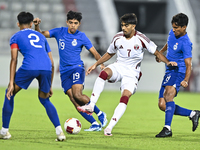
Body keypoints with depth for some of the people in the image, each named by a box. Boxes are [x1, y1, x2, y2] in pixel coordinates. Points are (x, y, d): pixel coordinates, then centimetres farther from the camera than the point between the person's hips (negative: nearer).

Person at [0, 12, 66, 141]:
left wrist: (11, 83, 2)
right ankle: (59, 130, 5)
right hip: (46, 68, 4)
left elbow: (14, 59, 7)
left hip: (29, 67, -4)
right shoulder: (41, 36, 33)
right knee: (44, 100, 24)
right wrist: (50, 86, 35)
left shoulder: (16, 37, 21)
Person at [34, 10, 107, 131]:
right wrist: (37, 26, -13)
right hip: (64, 71, 4)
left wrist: (102, 64, -14)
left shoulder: (81, 36, 1)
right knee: (74, 100, -11)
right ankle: (95, 124, -12)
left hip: (77, 68, -3)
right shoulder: (59, 32, 8)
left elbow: (95, 53, 2)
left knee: (77, 95, -25)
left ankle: (100, 114, -7)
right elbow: (41, 34, 9)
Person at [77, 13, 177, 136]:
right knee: (104, 73, -32)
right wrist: (96, 64, 13)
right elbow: (109, 53, 18)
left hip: (132, 73, -2)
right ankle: (91, 106, -34)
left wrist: (168, 62, -17)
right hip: (119, 67, 2)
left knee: (125, 97, -23)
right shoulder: (118, 38, 1)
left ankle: (110, 127, -23)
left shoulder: (141, 39, -9)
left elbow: (156, 52, -2)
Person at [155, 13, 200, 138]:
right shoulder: (173, 33, 5)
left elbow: (188, 64, -22)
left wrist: (186, 80, -32)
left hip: (178, 72, -9)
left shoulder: (185, 43, -18)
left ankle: (167, 128, -38)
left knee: (168, 95, -33)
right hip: (169, 71, 9)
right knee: (162, 105, 2)